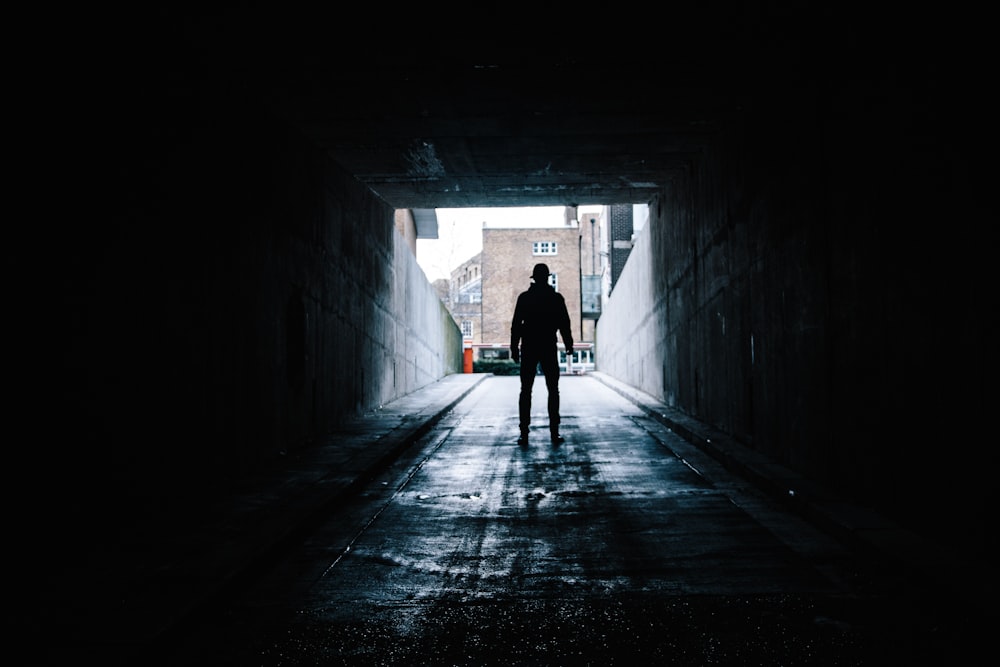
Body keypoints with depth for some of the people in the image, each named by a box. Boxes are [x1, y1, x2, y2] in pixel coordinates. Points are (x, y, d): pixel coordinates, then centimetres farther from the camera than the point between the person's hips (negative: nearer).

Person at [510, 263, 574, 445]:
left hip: (528, 348, 0)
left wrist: (514, 348, 4)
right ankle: (554, 432, -2)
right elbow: (564, 324, 2)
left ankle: (524, 433, -3)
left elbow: (516, 324, -2)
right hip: (549, 349, 0)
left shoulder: (524, 297, 0)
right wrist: (569, 345, 13)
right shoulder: (556, 298, -1)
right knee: (553, 391, 5)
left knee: (526, 391, 3)